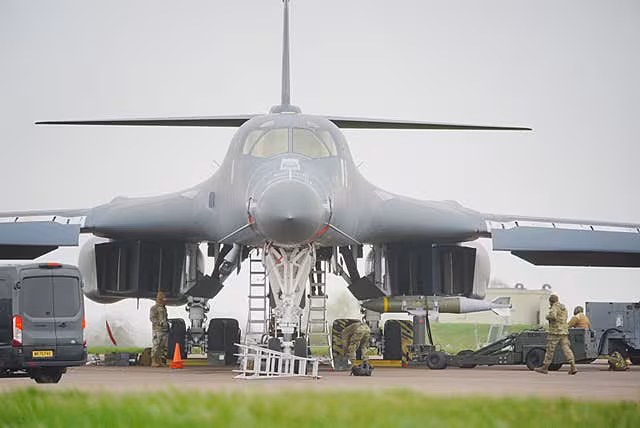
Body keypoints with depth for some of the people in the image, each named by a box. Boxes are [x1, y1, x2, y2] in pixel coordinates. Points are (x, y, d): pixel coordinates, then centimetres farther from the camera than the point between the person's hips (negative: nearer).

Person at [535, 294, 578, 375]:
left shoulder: (554, 307, -10)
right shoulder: (563, 308, 17)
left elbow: (553, 316, -29)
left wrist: (547, 317, -8)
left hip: (555, 332, -8)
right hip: (564, 332, 8)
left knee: (550, 350, 2)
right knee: (566, 349, 0)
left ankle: (545, 368, 9)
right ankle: (573, 367, -12)